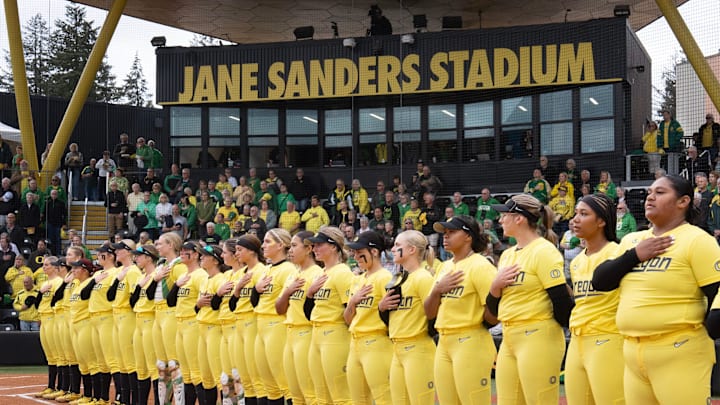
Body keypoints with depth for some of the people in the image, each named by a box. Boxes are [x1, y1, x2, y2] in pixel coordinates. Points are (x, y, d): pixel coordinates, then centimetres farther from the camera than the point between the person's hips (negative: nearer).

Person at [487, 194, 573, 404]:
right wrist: (496, 286, -2)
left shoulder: (543, 251, -9)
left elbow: (562, 301, -15)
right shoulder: (507, 255, 16)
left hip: (539, 339, -8)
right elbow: (493, 309, 16)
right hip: (509, 340, 8)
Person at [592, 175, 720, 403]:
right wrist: (635, 256, -5)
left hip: (680, 356, -6)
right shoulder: (631, 241, 14)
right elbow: (599, 282, 6)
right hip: (633, 354, 7)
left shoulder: (696, 240, -6)